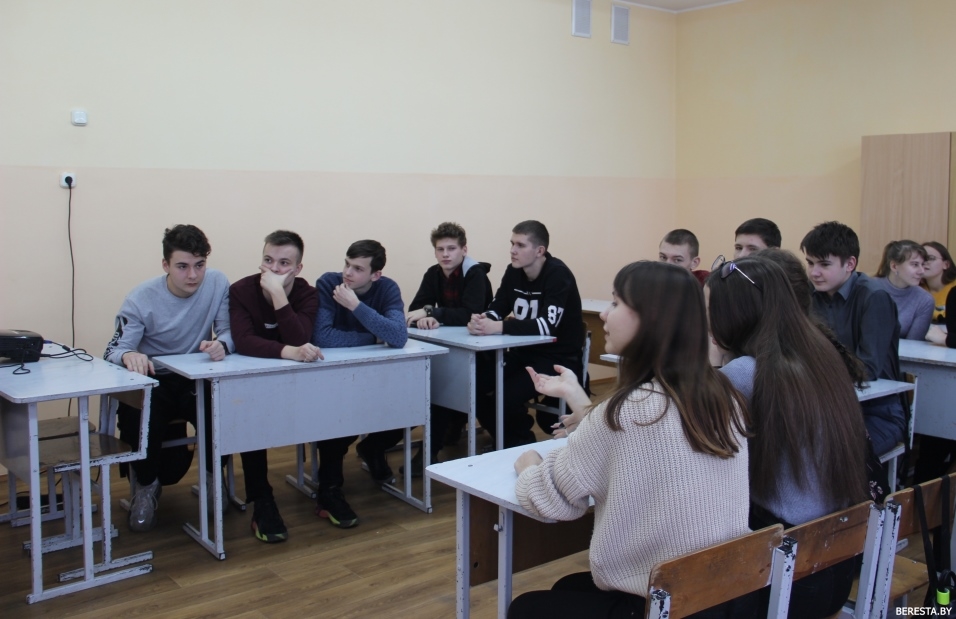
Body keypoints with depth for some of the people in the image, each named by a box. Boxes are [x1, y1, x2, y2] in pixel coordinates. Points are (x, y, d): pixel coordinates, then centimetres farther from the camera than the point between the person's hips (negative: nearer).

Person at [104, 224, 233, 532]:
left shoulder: (218, 283, -9)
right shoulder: (142, 298, -13)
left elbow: (229, 331, -6)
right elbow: (114, 350, -14)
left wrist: (221, 344, -32)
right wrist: (129, 355, -40)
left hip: (198, 380, 1)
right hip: (154, 383, -1)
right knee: (136, 419, -30)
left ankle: (213, 476, 6)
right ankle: (146, 485, 4)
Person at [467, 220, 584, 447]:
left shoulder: (558, 274, -19)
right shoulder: (513, 272, 3)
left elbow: (548, 325, -29)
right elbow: (496, 309, 0)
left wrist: (499, 327, -36)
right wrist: (480, 320, -24)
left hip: (559, 357, -7)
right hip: (524, 352, 7)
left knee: (507, 396, -26)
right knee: (474, 383, -10)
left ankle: (524, 447, 2)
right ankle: (507, 443, 9)